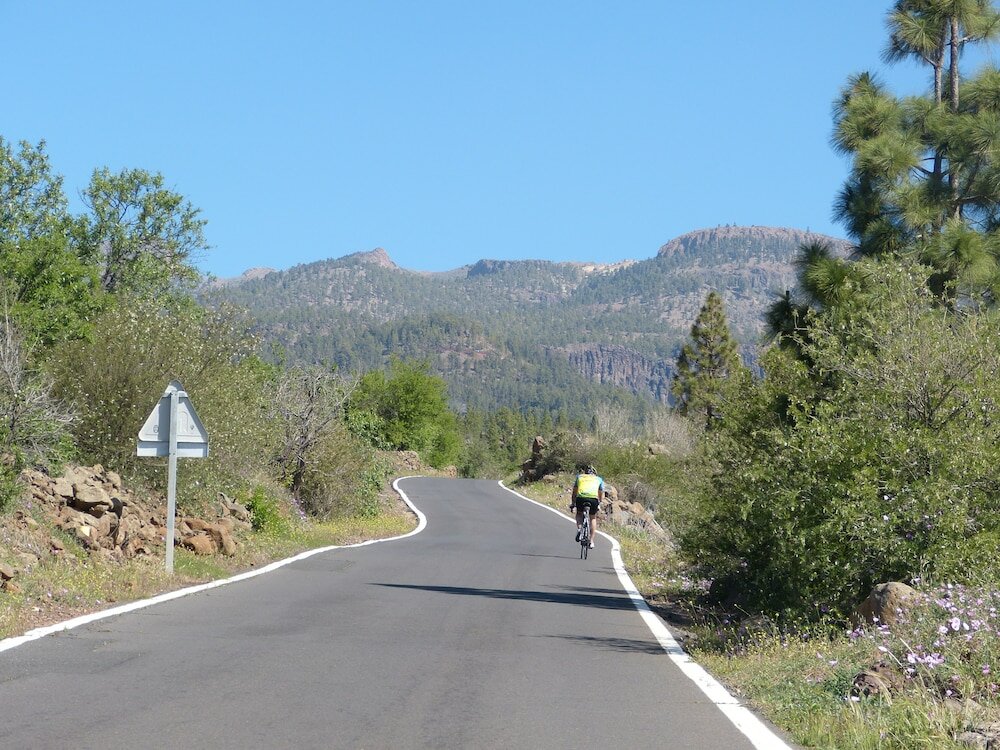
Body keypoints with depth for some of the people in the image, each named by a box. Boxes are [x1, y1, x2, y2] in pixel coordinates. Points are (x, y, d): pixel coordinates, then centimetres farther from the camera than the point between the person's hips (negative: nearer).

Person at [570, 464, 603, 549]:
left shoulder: (579, 477, 31)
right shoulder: (599, 479, 30)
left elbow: (574, 492, 35)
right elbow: (601, 494, 34)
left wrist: (572, 503, 45)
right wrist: (599, 504, 49)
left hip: (581, 497, 0)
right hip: (594, 498, 0)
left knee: (579, 513, 29)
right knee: (593, 518, 23)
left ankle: (579, 528, 0)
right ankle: (591, 541, 17)